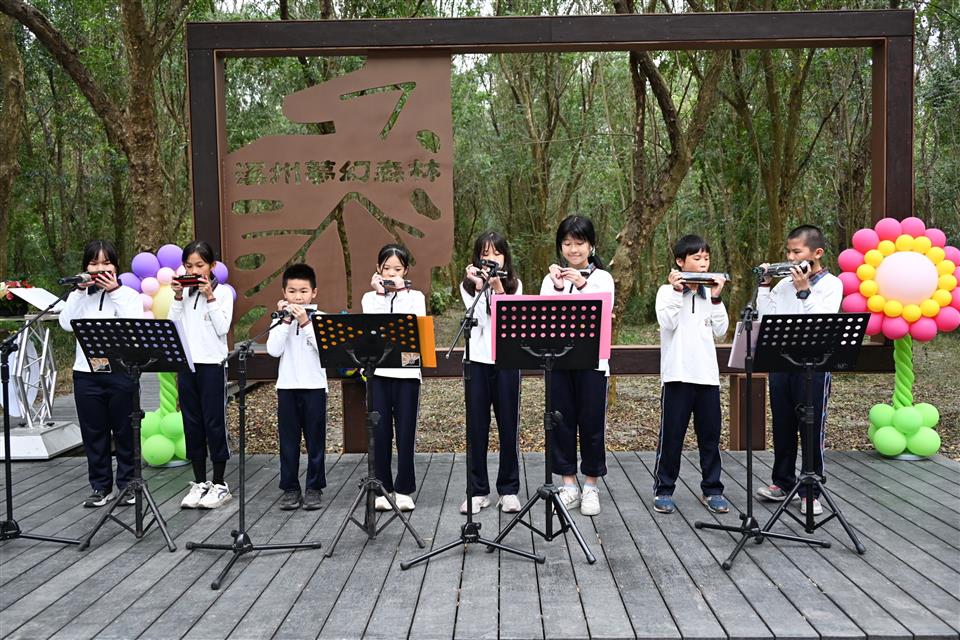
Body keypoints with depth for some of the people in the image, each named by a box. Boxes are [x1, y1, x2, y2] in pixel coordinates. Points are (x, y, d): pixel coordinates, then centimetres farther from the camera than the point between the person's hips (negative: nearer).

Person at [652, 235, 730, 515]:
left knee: (710, 434, 8)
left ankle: (712, 490, 18)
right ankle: (663, 490, 10)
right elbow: (667, 323, -14)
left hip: (707, 374, 4)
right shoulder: (668, 291, 1)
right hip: (677, 374, -4)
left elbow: (720, 331, 5)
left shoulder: (709, 293, 13)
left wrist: (716, 298, -2)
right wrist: (677, 290, -14)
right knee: (671, 434, 1)